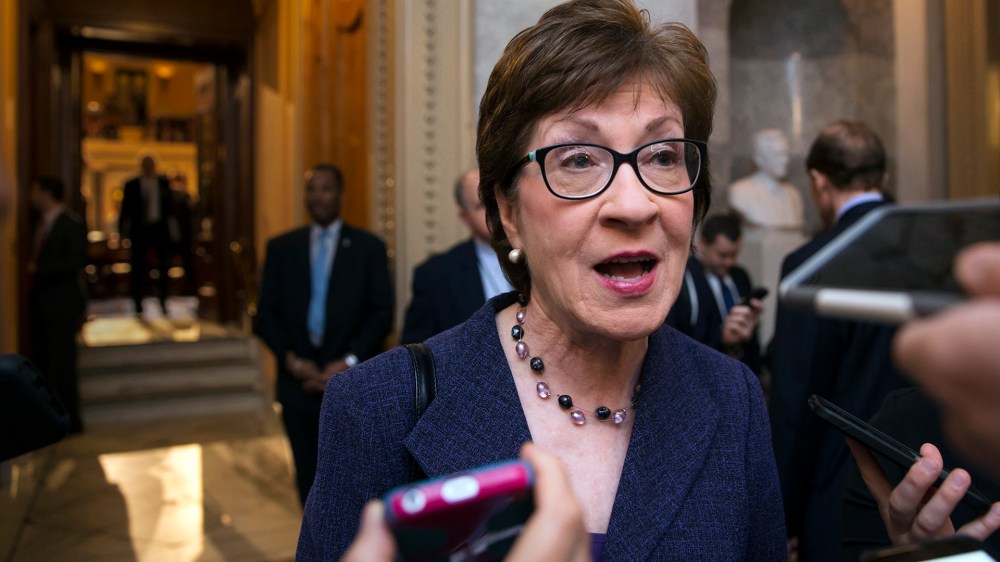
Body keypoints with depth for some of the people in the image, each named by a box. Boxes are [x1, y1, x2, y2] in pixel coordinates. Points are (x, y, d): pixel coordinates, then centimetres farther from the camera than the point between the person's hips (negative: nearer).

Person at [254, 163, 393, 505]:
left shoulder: (368, 247, 3)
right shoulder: (281, 247, 10)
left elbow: (382, 313, -1)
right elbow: (266, 313, 7)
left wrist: (348, 362, -11)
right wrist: (291, 360, -7)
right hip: (299, 383, 3)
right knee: (309, 478, 11)